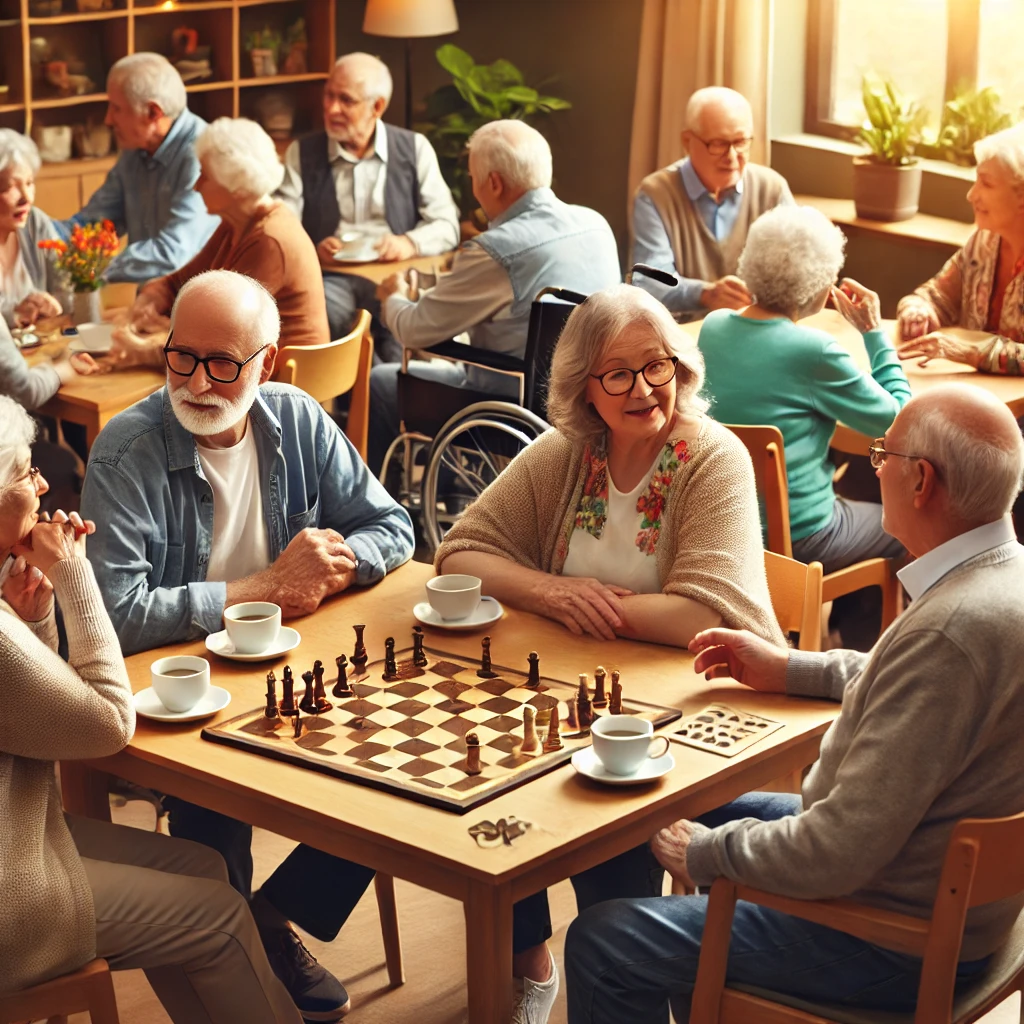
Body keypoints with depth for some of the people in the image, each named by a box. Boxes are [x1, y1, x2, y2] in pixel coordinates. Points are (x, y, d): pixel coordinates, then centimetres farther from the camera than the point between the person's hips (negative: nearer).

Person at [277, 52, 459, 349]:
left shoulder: (414, 149, 12)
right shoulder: (302, 154, 13)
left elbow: (447, 226, 8)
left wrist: (411, 243, -12)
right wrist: (313, 250, -15)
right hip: (330, 278, 1)